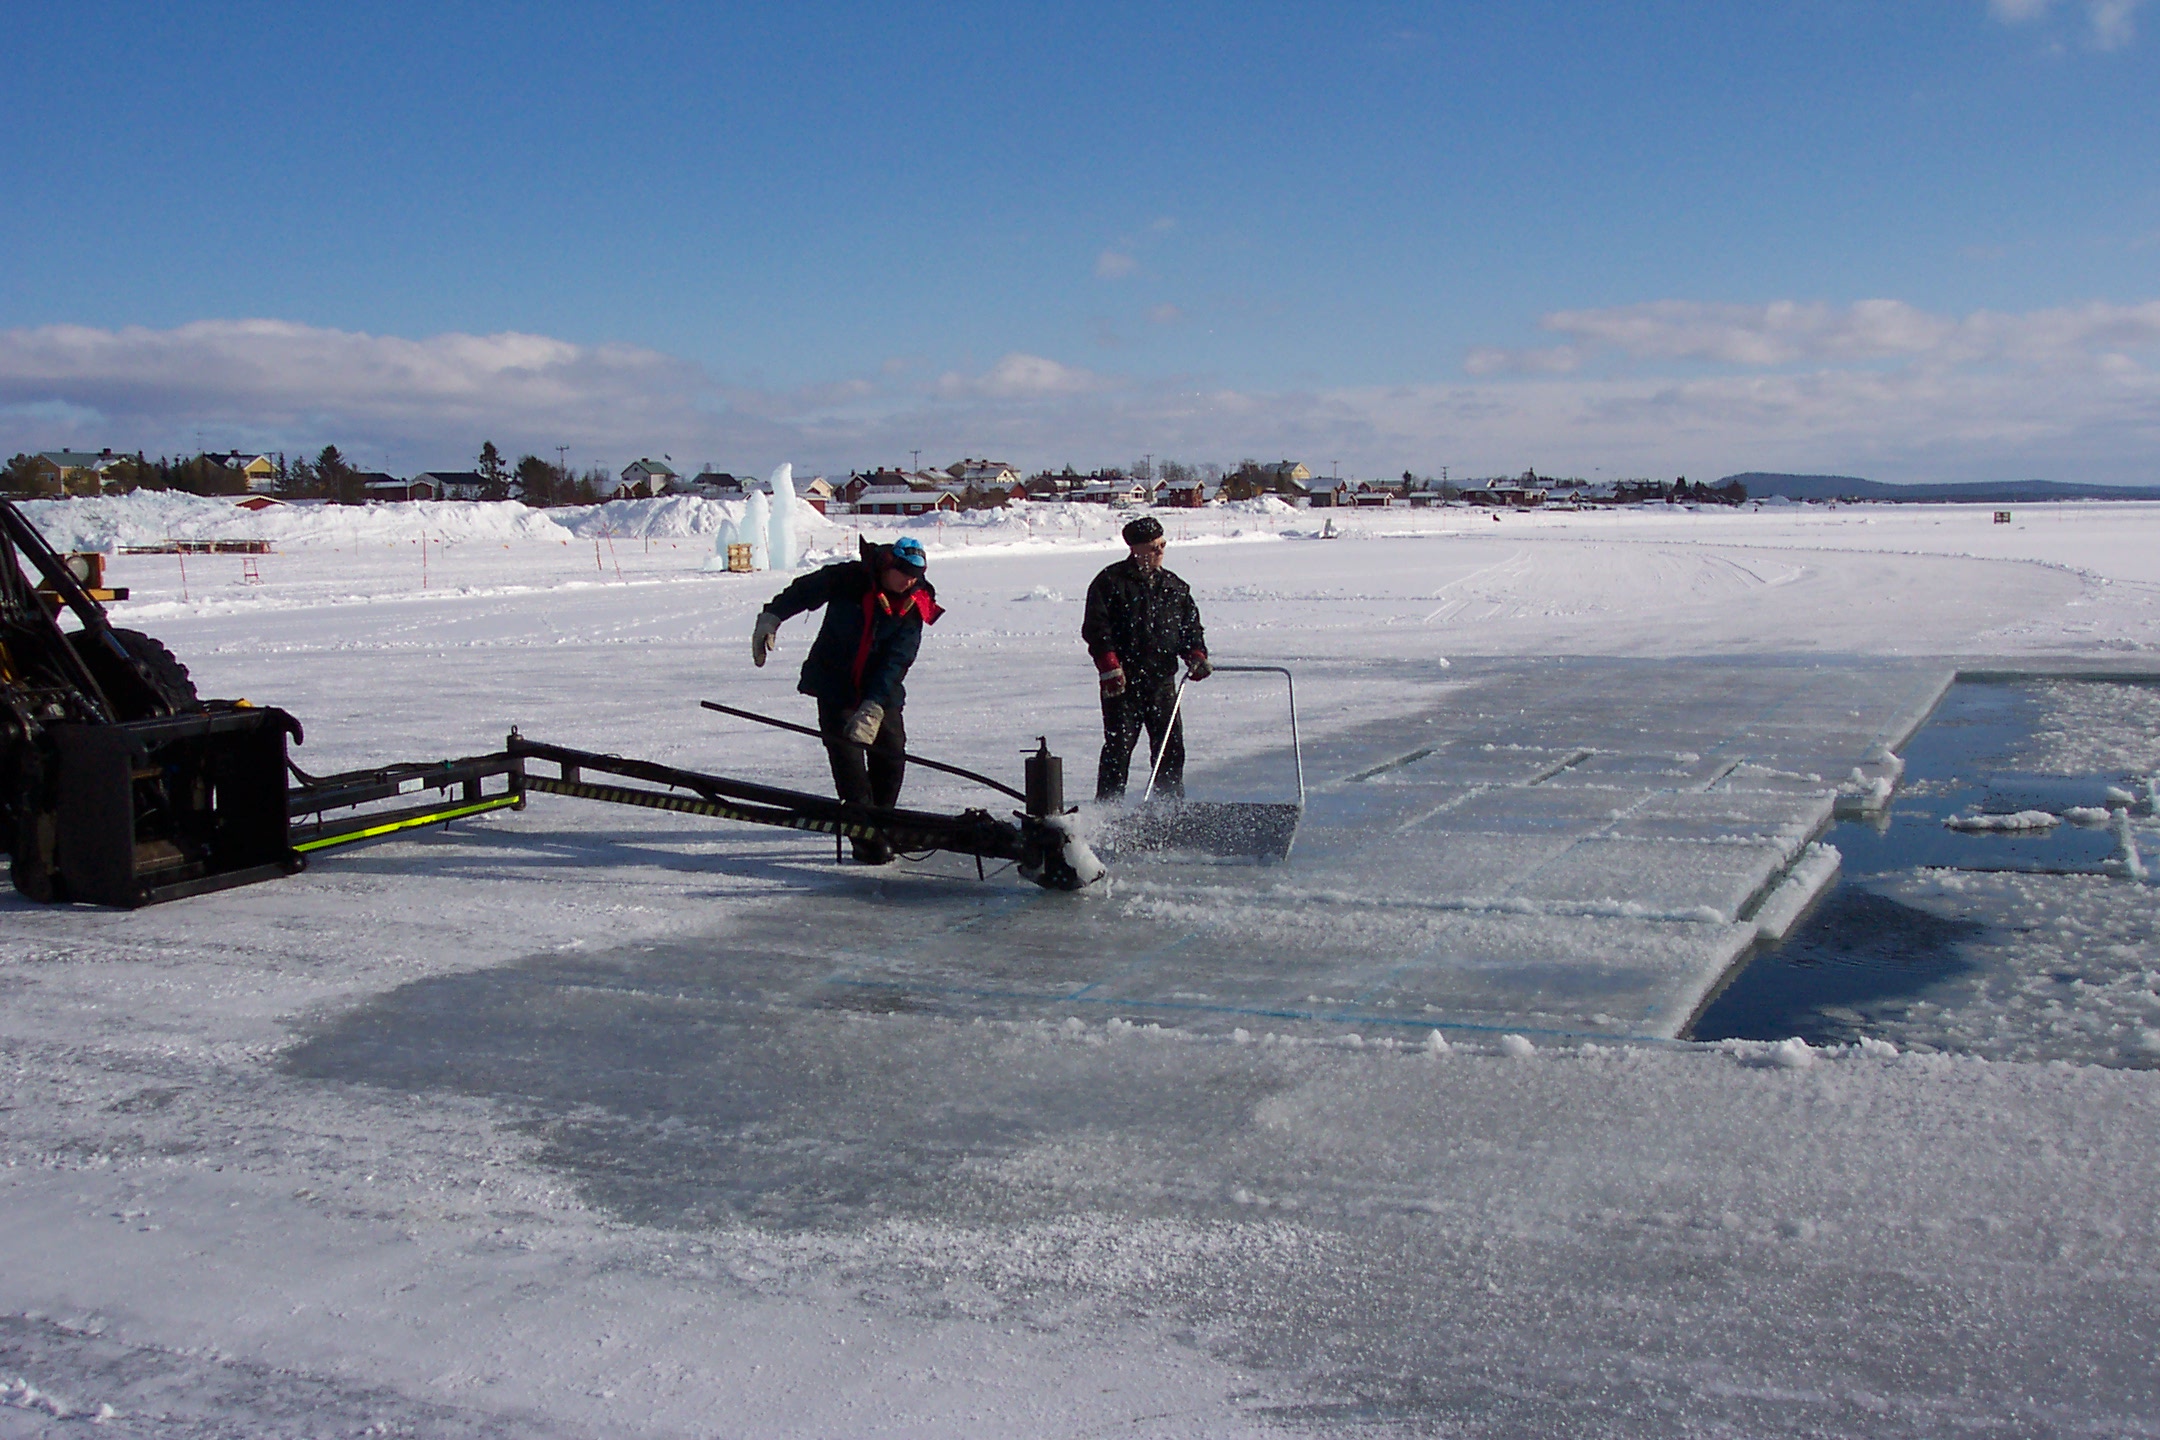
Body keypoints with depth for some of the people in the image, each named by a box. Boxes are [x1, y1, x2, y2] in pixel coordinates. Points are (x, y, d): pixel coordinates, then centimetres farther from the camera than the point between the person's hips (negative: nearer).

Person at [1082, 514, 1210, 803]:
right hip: (1122, 681, -4)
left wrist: (1196, 654, -1)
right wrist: (1109, 665, -17)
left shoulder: (1174, 587, 14)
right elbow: (1096, 627, -6)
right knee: (1118, 746, -4)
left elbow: (1190, 626, 18)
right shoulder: (1110, 582, -1)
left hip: (1162, 679, 5)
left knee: (1170, 746, 5)